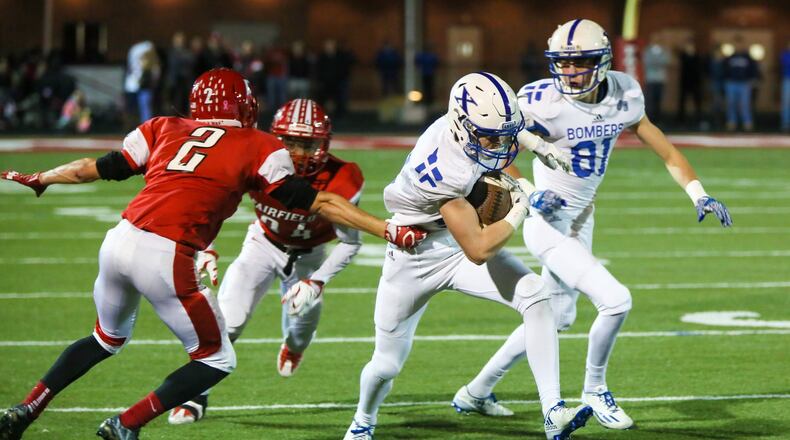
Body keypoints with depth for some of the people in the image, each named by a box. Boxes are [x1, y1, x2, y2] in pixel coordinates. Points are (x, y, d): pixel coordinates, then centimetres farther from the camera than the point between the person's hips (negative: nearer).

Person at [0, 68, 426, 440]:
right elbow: (315, 203, 4)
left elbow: (99, 168, 25)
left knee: (107, 339, 32)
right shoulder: (258, 149, 7)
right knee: (217, 359, 14)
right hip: (164, 258, -6)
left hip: (119, 241, 6)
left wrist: (38, 179, 41)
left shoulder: (164, 129, 18)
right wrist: (386, 229, 6)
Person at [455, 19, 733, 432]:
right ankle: (595, 390, 6)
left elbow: (659, 144, 7)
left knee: (555, 318, 19)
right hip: (548, 224, -8)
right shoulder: (543, 102, -22)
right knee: (615, 301, -18)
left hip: (581, 221, 8)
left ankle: (479, 388, 35)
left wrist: (699, 195, 2)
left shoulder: (624, 94, -5)